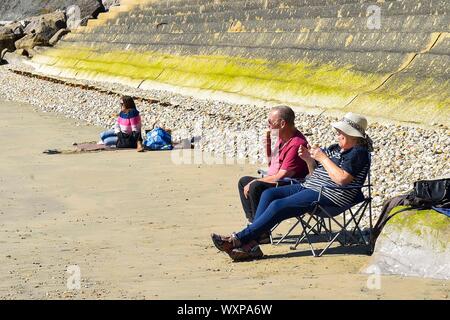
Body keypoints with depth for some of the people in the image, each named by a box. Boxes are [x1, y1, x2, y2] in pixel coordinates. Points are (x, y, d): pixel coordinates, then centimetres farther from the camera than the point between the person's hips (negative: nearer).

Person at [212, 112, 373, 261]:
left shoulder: (359, 153, -7)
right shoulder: (335, 149, 20)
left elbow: (342, 178, -22)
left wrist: (323, 158, -15)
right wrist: (309, 159, 5)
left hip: (329, 196, -10)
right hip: (309, 187, 10)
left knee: (278, 206, -22)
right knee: (269, 194, -5)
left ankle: (239, 239, -21)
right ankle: (251, 244, -16)